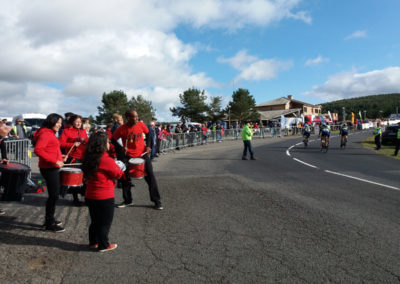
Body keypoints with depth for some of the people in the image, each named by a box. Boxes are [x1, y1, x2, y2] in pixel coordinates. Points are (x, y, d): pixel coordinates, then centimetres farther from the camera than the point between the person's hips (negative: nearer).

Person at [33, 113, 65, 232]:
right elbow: (38, 150, -25)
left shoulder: (51, 133, 17)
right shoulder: (45, 133, -14)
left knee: (54, 194, 18)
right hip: (49, 168, -10)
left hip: (53, 168, 10)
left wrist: (59, 157, 10)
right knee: (54, 195, -5)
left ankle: (50, 219, 31)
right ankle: (50, 223, 6)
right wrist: (55, 161, -27)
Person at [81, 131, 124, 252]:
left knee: (95, 220, 21)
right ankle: (103, 245, 19)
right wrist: (116, 166, 8)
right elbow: (118, 174, -12)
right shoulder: (107, 160, -22)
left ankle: (93, 242, 33)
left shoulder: (88, 158, 0)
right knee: (105, 222, 9)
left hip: (90, 196, 7)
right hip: (105, 197, -7)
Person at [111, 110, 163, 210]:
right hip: (129, 156, 0)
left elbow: (147, 134, 11)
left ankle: (157, 201, 8)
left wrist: (148, 145, -1)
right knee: (125, 177, 6)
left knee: (150, 177, -2)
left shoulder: (141, 125, -8)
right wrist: (121, 148, -15)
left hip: (142, 154, 0)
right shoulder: (122, 129, -13)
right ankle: (127, 200, 25)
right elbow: (113, 140, 0)